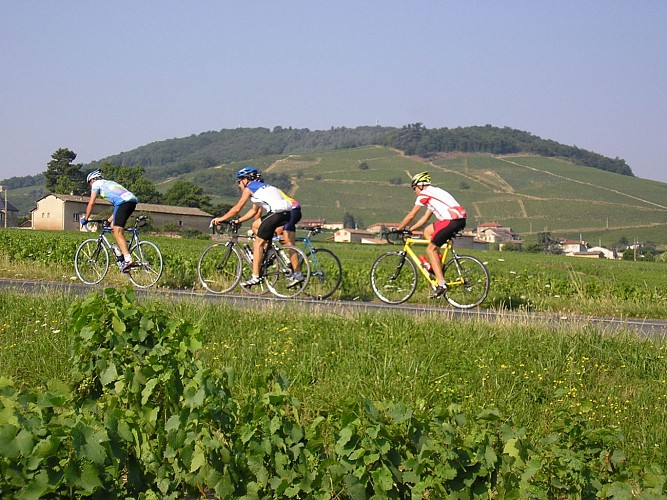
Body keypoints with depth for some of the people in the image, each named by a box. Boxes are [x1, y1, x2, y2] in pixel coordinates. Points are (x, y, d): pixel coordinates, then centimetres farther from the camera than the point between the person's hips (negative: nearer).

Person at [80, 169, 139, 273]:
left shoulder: (96, 184, 18)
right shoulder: (109, 183, 38)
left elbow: (91, 203, 13)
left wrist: (85, 219, 23)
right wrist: (109, 220, 41)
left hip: (123, 201, -8)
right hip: (133, 200, 8)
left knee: (118, 233, -11)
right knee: (114, 226, 22)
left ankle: (128, 260, -24)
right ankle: (123, 252, 12)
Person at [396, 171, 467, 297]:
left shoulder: (424, 194, 2)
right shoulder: (433, 193, 29)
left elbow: (411, 216, 6)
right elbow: (425, 218, 32)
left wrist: (398, 229, 18)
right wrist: (409, 230, 33)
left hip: (452, 220, -9)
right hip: (461, 220, 9)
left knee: (430, 249, -1)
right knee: (427, 231, 23)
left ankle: (441, 284, -10)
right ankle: (437, 266, 18)